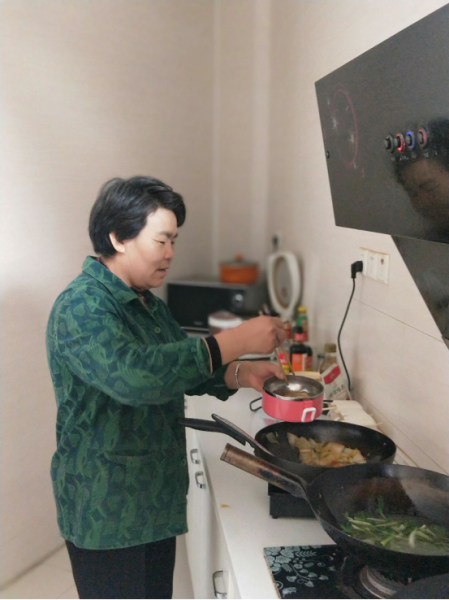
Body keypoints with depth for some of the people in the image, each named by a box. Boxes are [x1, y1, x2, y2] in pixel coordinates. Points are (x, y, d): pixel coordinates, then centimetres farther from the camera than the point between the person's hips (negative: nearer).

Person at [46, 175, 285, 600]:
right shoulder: (80, 307, -21)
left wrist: (240, 374, -4)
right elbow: (133, 375, -37)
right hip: (106, 513, -8)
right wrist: (235, 341, -32)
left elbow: (183, 368, 15)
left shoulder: (147, 305, 9)